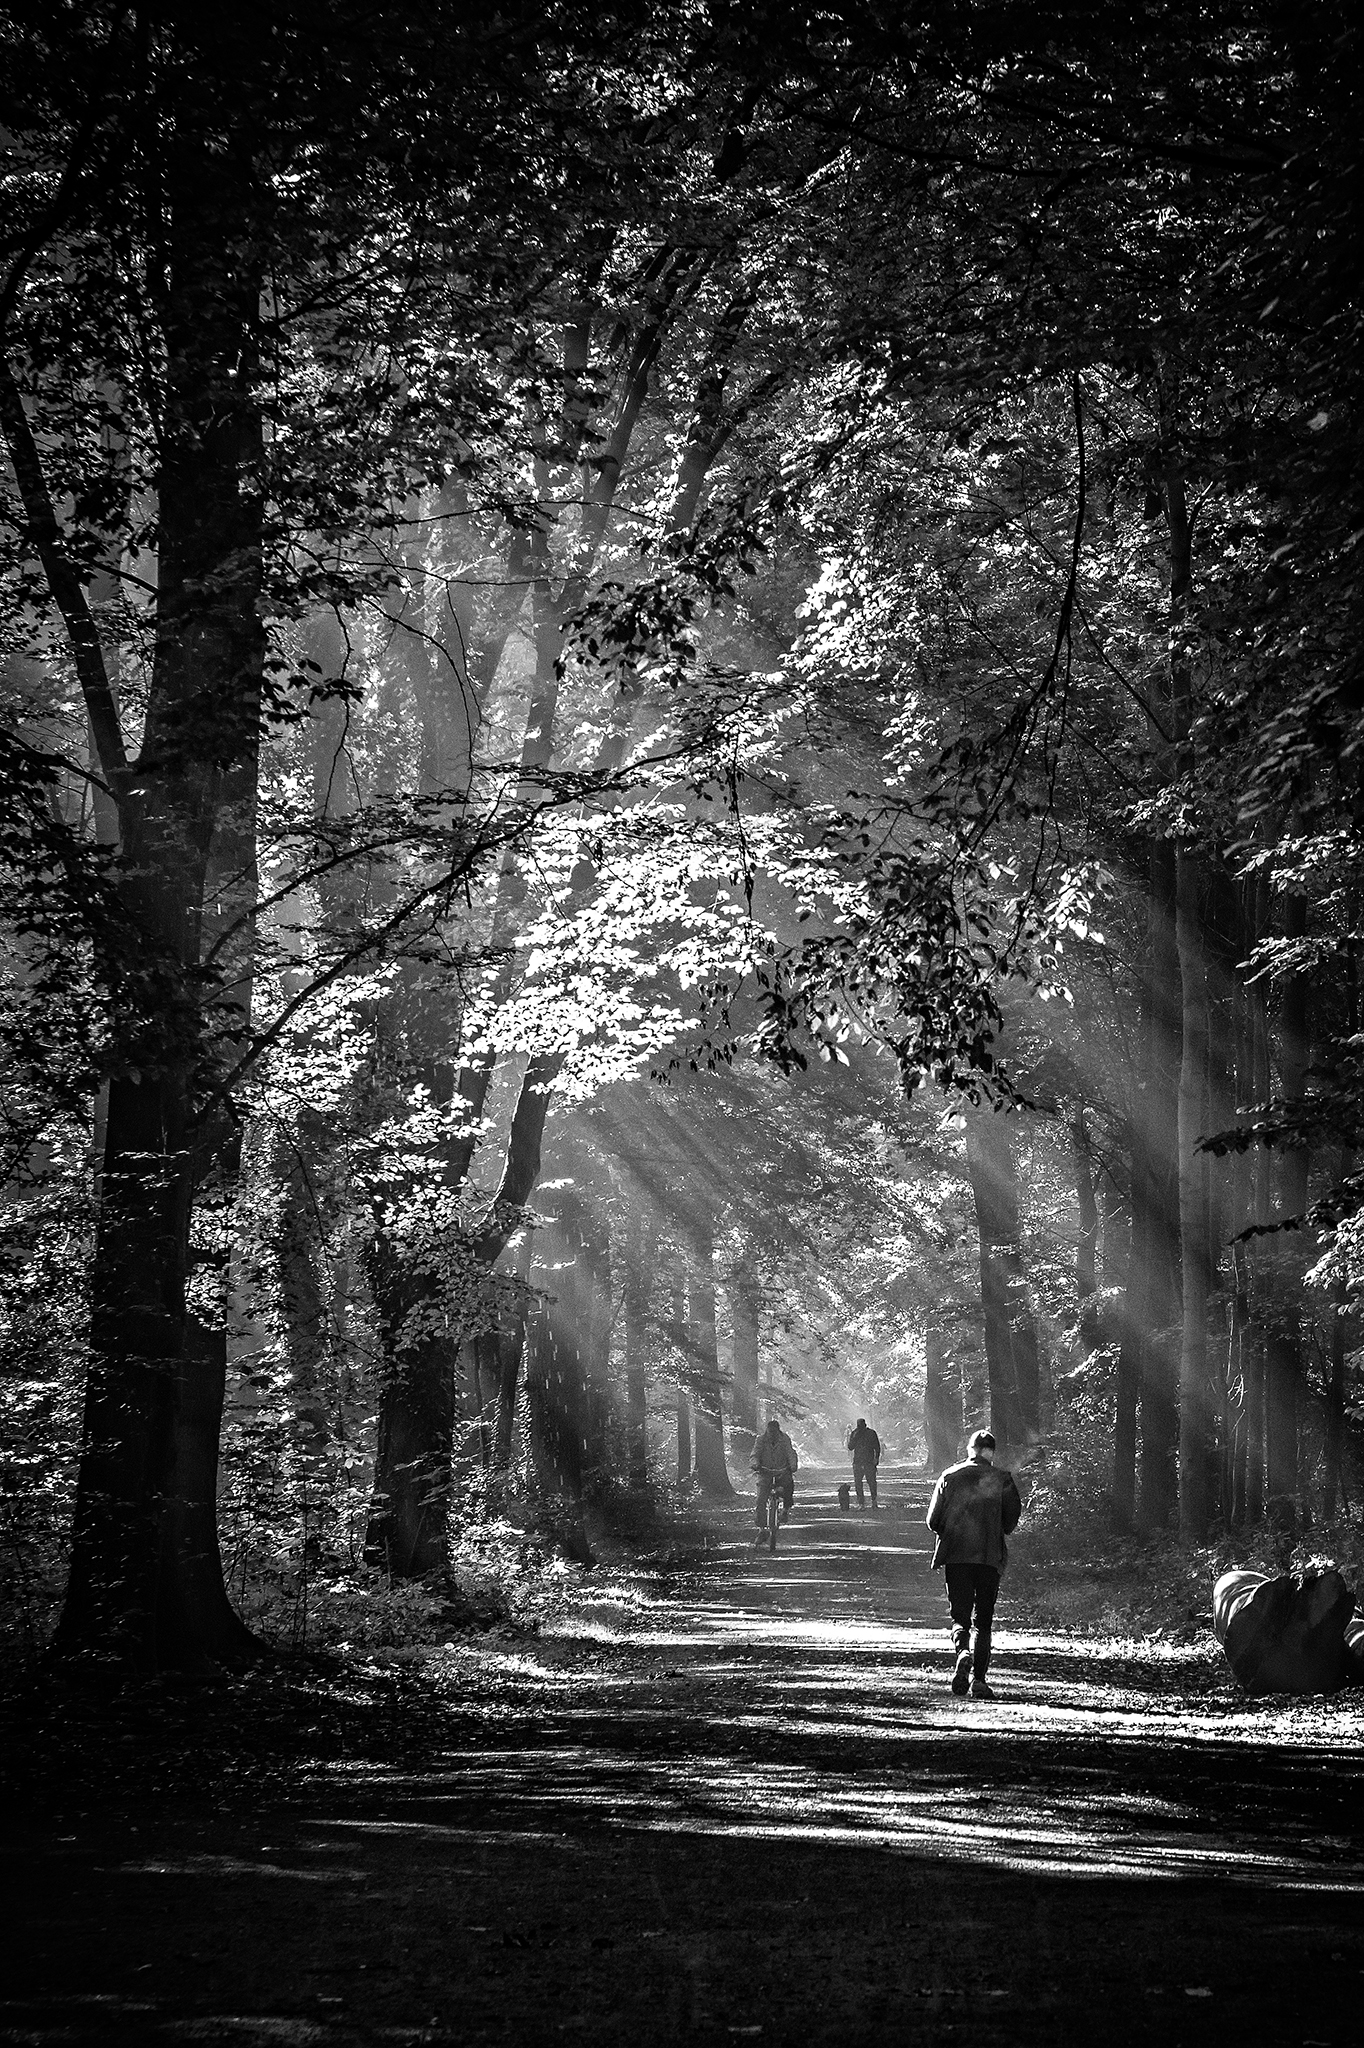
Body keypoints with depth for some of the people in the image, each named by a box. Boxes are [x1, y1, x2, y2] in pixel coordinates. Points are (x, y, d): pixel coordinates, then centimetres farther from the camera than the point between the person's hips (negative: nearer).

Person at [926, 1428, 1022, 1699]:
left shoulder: (950, 1477, 2)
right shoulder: (1002, 1480, -1)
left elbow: (933, 1520, 2)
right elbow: (1011, 1521, -3)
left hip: (955, 1555, 0)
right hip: (990, 1557, 0)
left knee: (960, 1615, 7)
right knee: (984, 1620, 8)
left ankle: (963, 1651, -24)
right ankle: (978, 1678, 1)